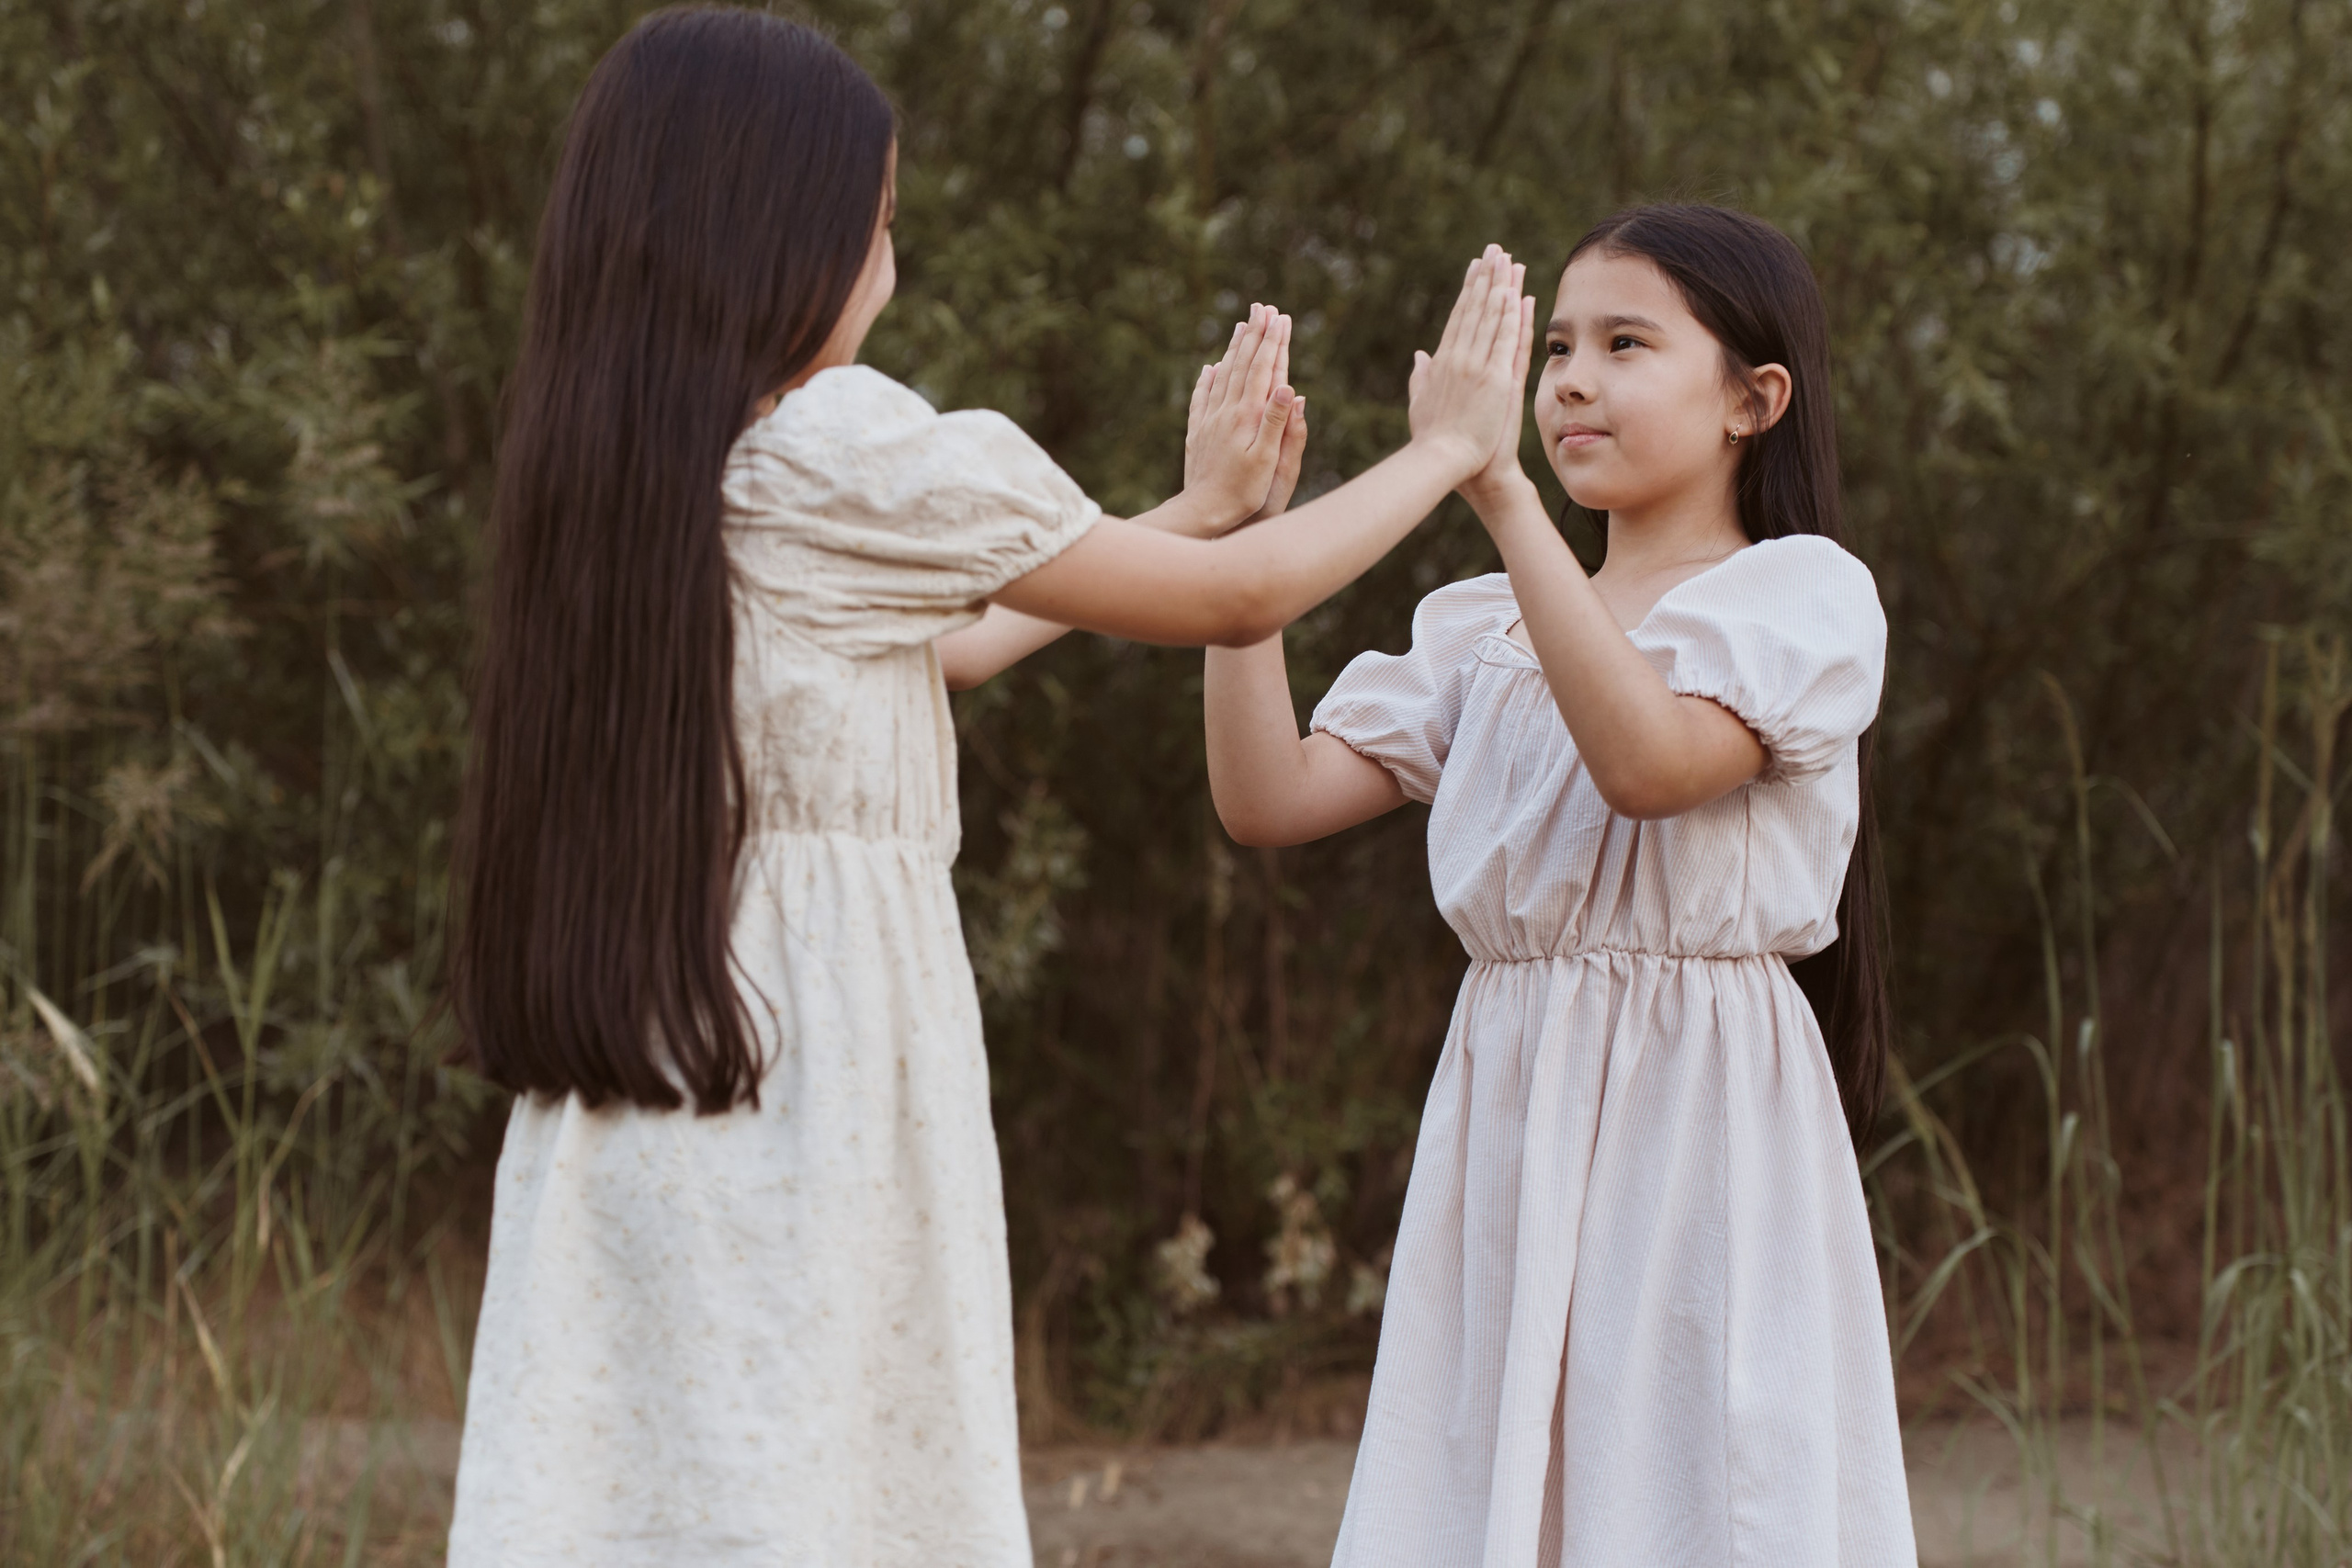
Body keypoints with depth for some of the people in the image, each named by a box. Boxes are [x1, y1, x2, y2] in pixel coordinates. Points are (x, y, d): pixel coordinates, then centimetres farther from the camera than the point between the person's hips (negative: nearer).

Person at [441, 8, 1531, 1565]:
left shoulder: (606, 464, 12)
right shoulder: (853, 452, -10)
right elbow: (1239, 604, 0)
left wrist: (1201, 505, 32)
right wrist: (1449, 448, 17)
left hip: (624, 1098, 7)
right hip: (820, 1067, -7)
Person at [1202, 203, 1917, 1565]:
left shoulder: (1803, 593, -2)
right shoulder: (1485, 626, 14)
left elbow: (1649, 760, -21)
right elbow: (1268, 797, 6)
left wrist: (1503, 494, -25)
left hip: (1697, 1112, -5)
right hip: (1507, 1115, 5)